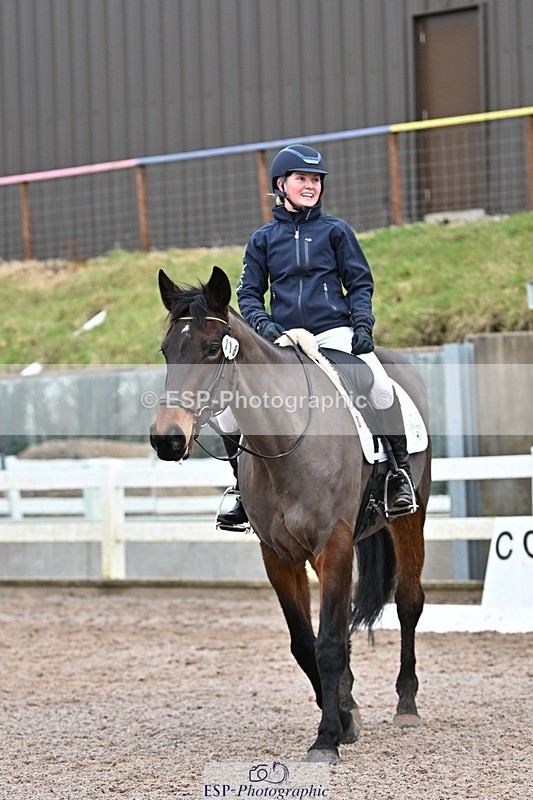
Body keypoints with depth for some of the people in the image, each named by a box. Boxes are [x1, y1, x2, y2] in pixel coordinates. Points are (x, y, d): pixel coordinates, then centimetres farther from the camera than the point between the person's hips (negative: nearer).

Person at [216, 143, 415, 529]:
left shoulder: (335, 230, 8)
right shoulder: (263, 239, 12)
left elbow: (361, 282, 8)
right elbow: (249, 292, 11)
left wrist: (362, 325, -7)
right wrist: (263, 324, -8)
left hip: (334, 332, -2)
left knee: (380, 385, -30)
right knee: (230, 409, -11)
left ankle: (401, 472, -15)